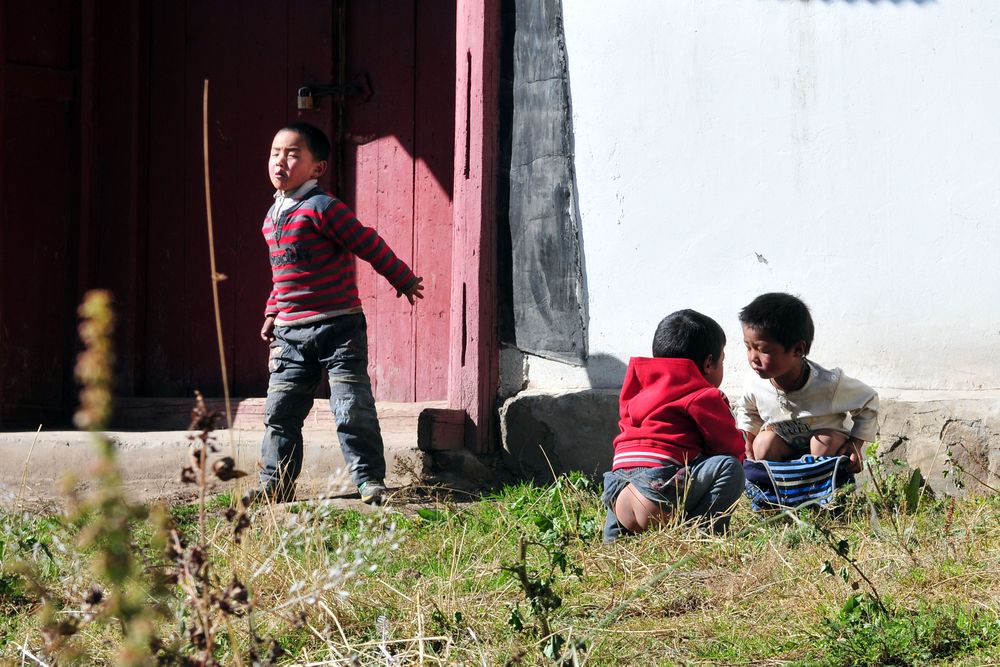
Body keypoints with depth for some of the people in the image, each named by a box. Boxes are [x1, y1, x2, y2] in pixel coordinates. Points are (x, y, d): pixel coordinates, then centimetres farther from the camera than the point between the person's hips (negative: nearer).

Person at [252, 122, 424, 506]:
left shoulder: (322, 208, -12)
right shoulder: (273, 217, 13)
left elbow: (369, 245, -8)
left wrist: (403, 280, -3)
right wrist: (273, 313, 25)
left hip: (338, 327, -7)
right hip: (291, 333, 7)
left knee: (353, 410, -7)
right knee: (279, 411, 7)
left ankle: (370, 481, 1)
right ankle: (275, 484, 15)